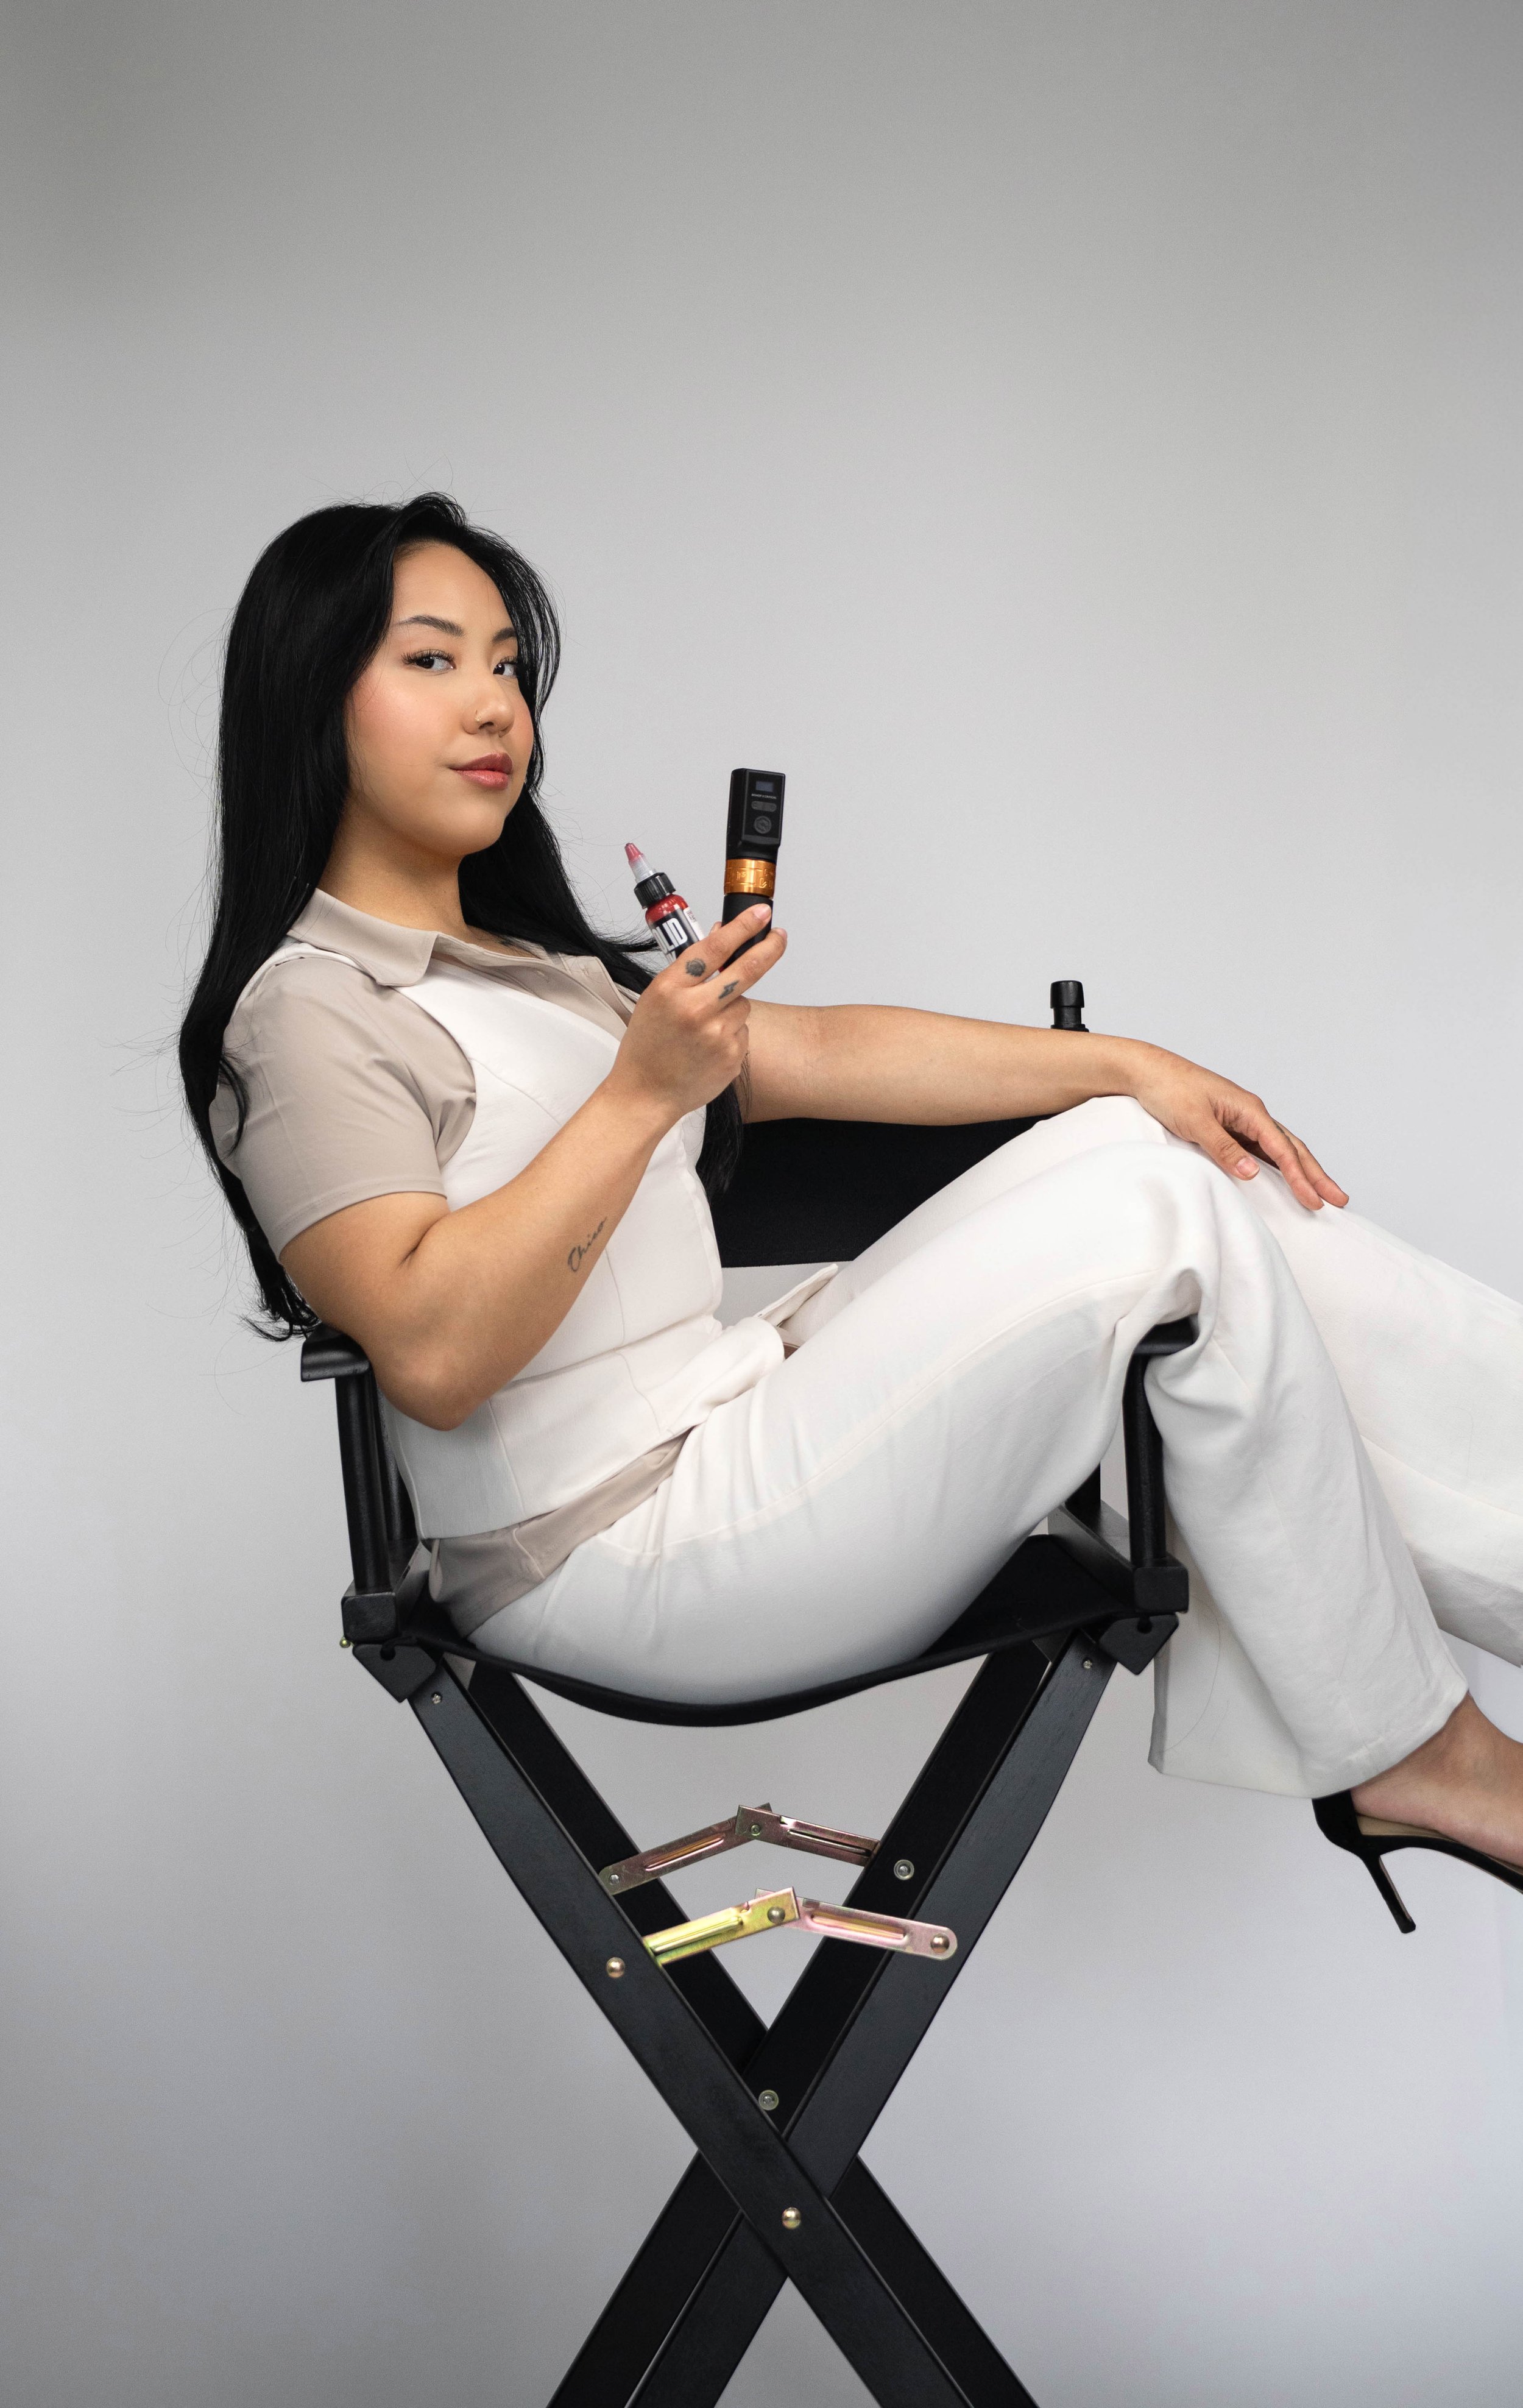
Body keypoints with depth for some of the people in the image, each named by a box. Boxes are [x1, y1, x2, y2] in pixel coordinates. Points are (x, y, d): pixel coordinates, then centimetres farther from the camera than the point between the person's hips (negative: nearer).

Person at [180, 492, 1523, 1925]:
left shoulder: (533, 967, 21)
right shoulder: (307, 1013, -8)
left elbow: (821, 1055, 11)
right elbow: (430, 1350, -22)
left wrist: (1130, 1067, 2)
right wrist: (645, 1093, -23)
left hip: (731, 1419, 9)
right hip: (615, 1548, -9)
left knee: (1162, 1153, -4)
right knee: (1168, 1223, -15)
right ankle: (1407, 1756, -3)